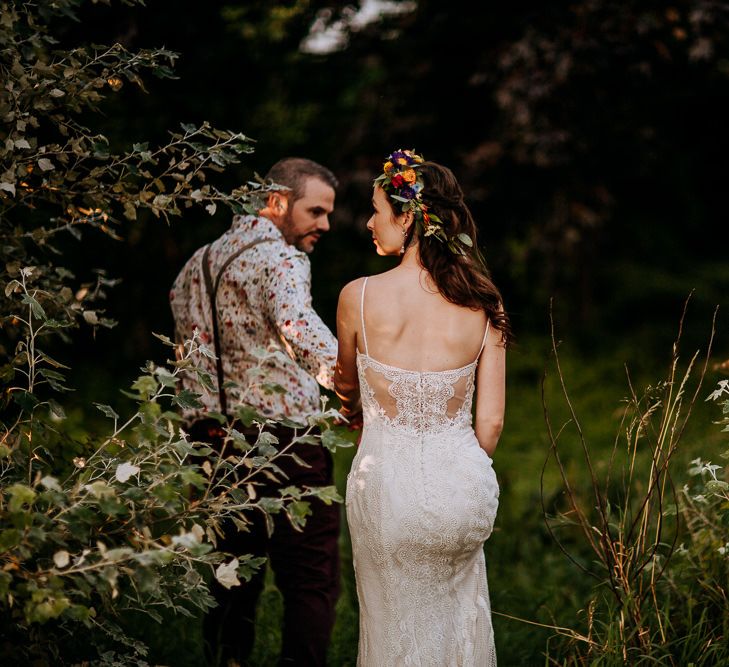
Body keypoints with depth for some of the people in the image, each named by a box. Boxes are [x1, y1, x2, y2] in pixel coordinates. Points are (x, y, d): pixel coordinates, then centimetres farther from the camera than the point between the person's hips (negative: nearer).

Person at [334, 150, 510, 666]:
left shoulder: (360, 296, -11)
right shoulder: (482, 303, -6)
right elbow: (491, 420, -2)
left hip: (386, 485, -2)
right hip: (462, 484, 2)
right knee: (456, 615, 28)